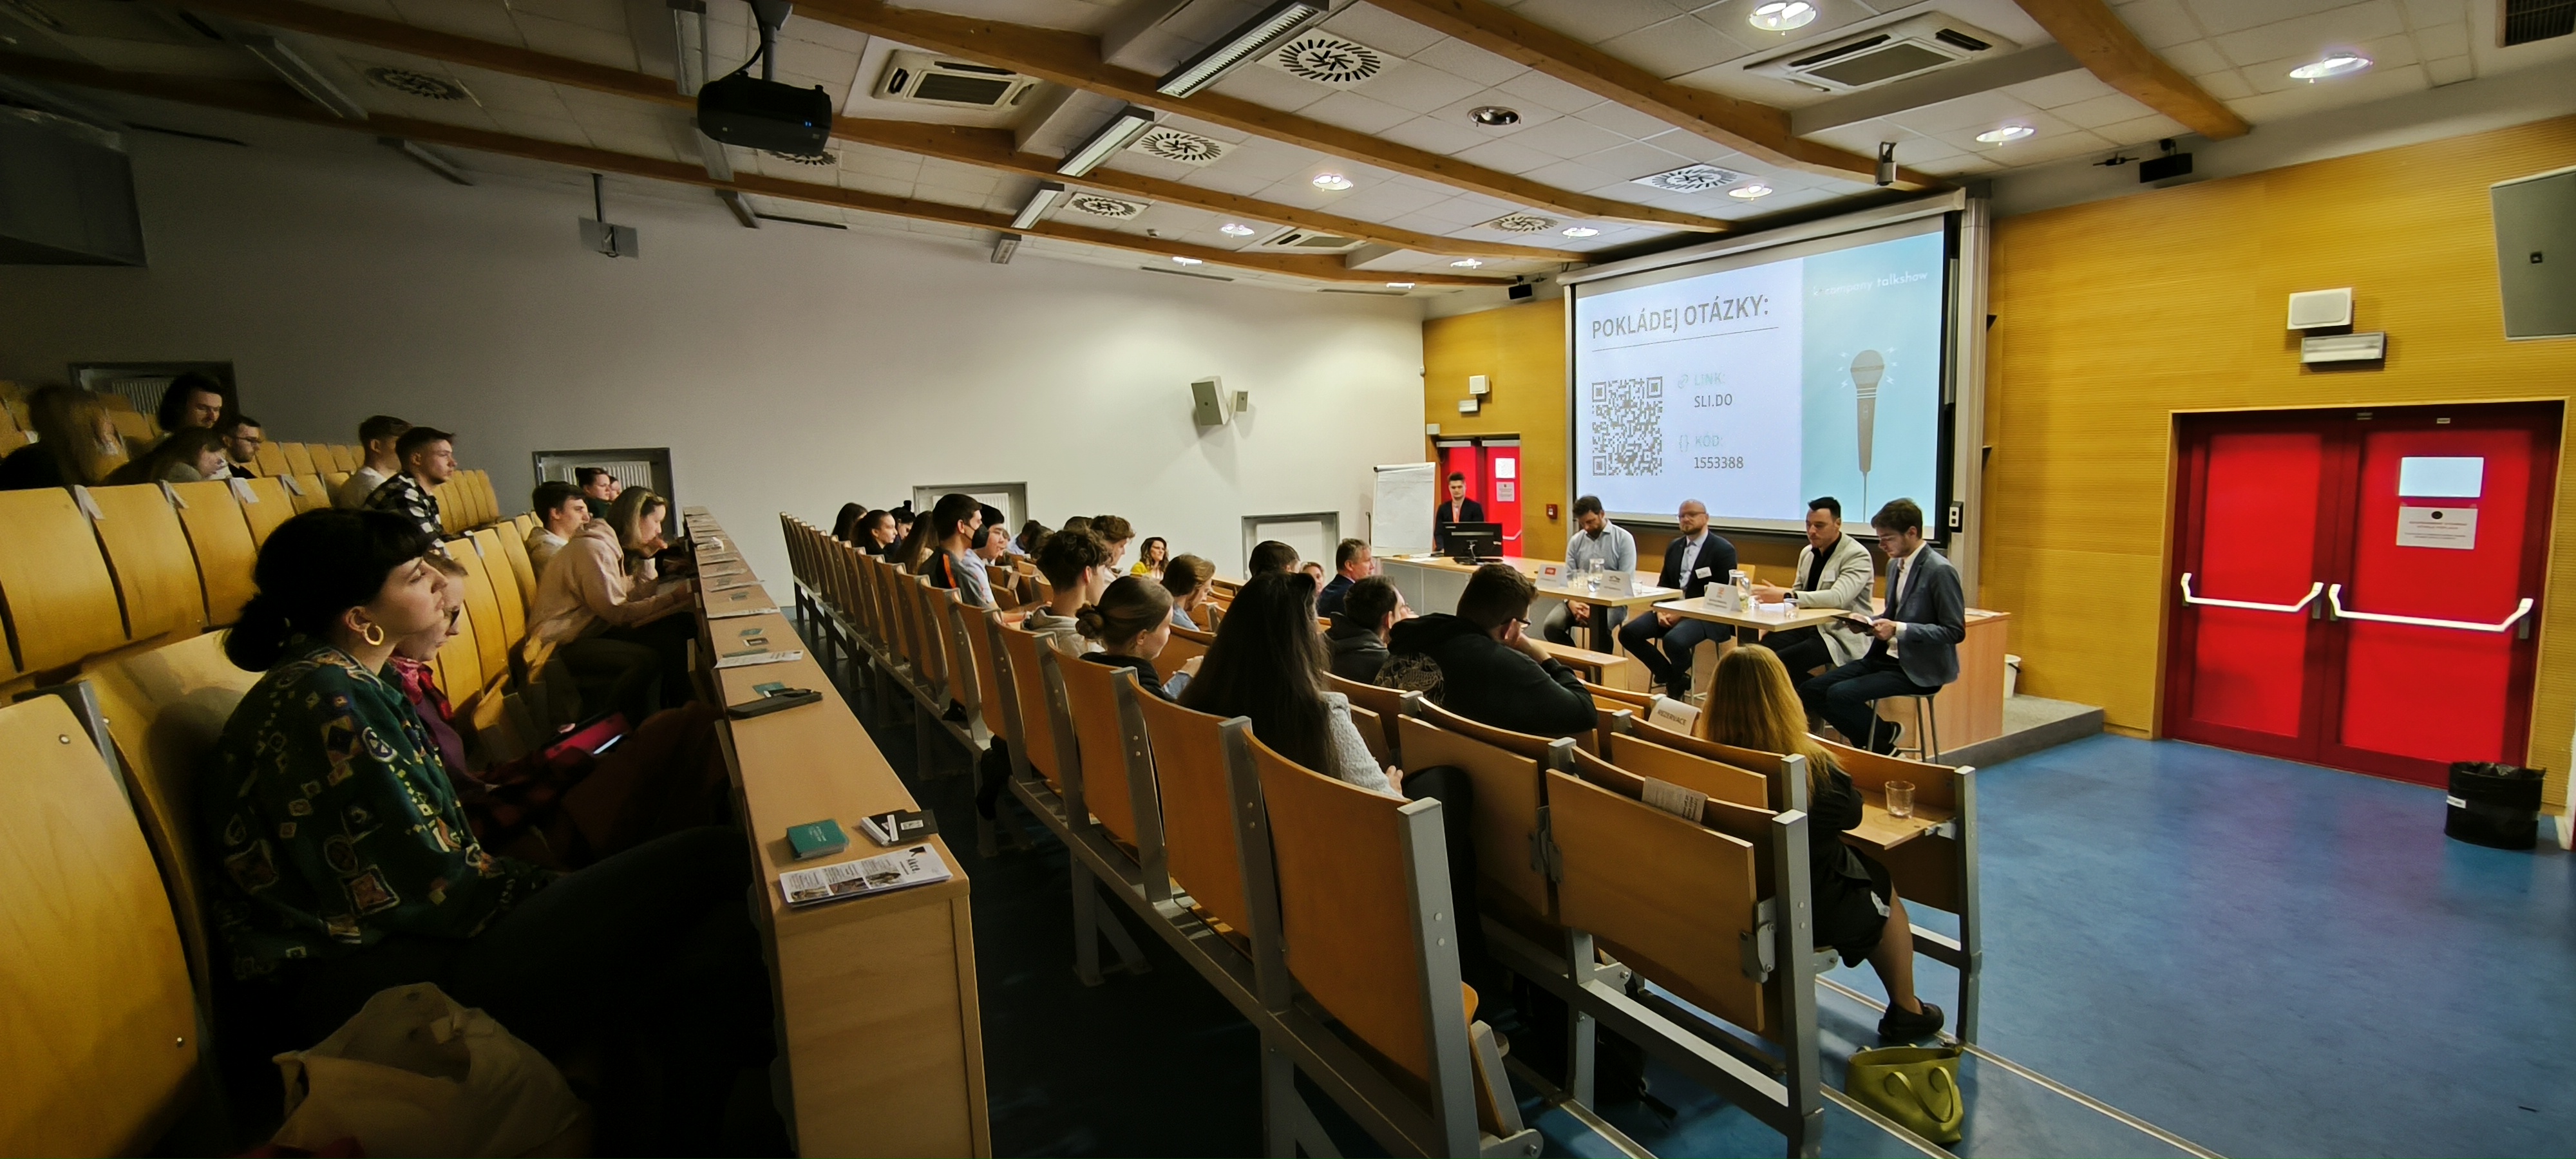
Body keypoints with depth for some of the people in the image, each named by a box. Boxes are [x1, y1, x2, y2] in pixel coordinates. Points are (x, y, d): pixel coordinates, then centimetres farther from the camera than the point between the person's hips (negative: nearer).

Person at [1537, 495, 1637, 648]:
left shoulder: (1623, 539, -1)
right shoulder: (1575, 541, 10)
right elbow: (1568, 577, 8)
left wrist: (1596, 606, -20)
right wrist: (1572, 602, -16)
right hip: (1579, 598, 4)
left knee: (1600, 628, -36)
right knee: (1551, 626, -23)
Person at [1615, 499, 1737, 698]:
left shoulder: (1723, 549, -5)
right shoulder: (1674, 546, 16)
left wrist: (1683, 613, -17)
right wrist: (1661, 610, -5)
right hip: (1672, 609, 7)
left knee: (1673, 641, -35)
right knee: (1628, 633, -13)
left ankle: (1677, 687, -1)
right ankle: (1671, 676, 4)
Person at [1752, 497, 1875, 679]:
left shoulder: (1857, 555, -11)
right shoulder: (1807, 552, 13)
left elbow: (1838, 598, -27)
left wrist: (1785, 596, -35)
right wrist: (1775, 595, -6)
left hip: (1841, 635, -7)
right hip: (1807, 626, 7)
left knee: (1779, 662, -29)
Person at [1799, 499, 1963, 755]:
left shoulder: (1940, 571, -14)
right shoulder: (1895, 564, 11)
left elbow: (1955, 631, -16)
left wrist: (1898, 629, -25)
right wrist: (1868, 621, 0)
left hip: (1918, 668, -9)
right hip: (1885, 657, 9)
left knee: (1840, 694, -25)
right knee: (1809, 691, -5)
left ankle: (1883, 739, 4)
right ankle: (1882, 735, 10)